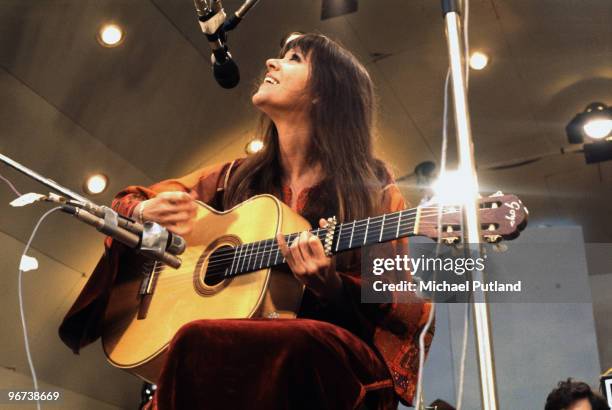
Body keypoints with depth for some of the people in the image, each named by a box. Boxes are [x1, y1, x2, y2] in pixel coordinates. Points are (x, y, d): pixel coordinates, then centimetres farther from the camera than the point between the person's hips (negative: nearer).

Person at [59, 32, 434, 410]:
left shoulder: (373, 192, 2)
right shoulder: (236, 179, 13)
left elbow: (409, 312, -1)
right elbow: (127, 205, 20)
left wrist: (329, 284, -20)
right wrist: (146, 213, -5)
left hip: (334, 361, -3)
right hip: (243, 353, 3)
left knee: (201, 343, -32)